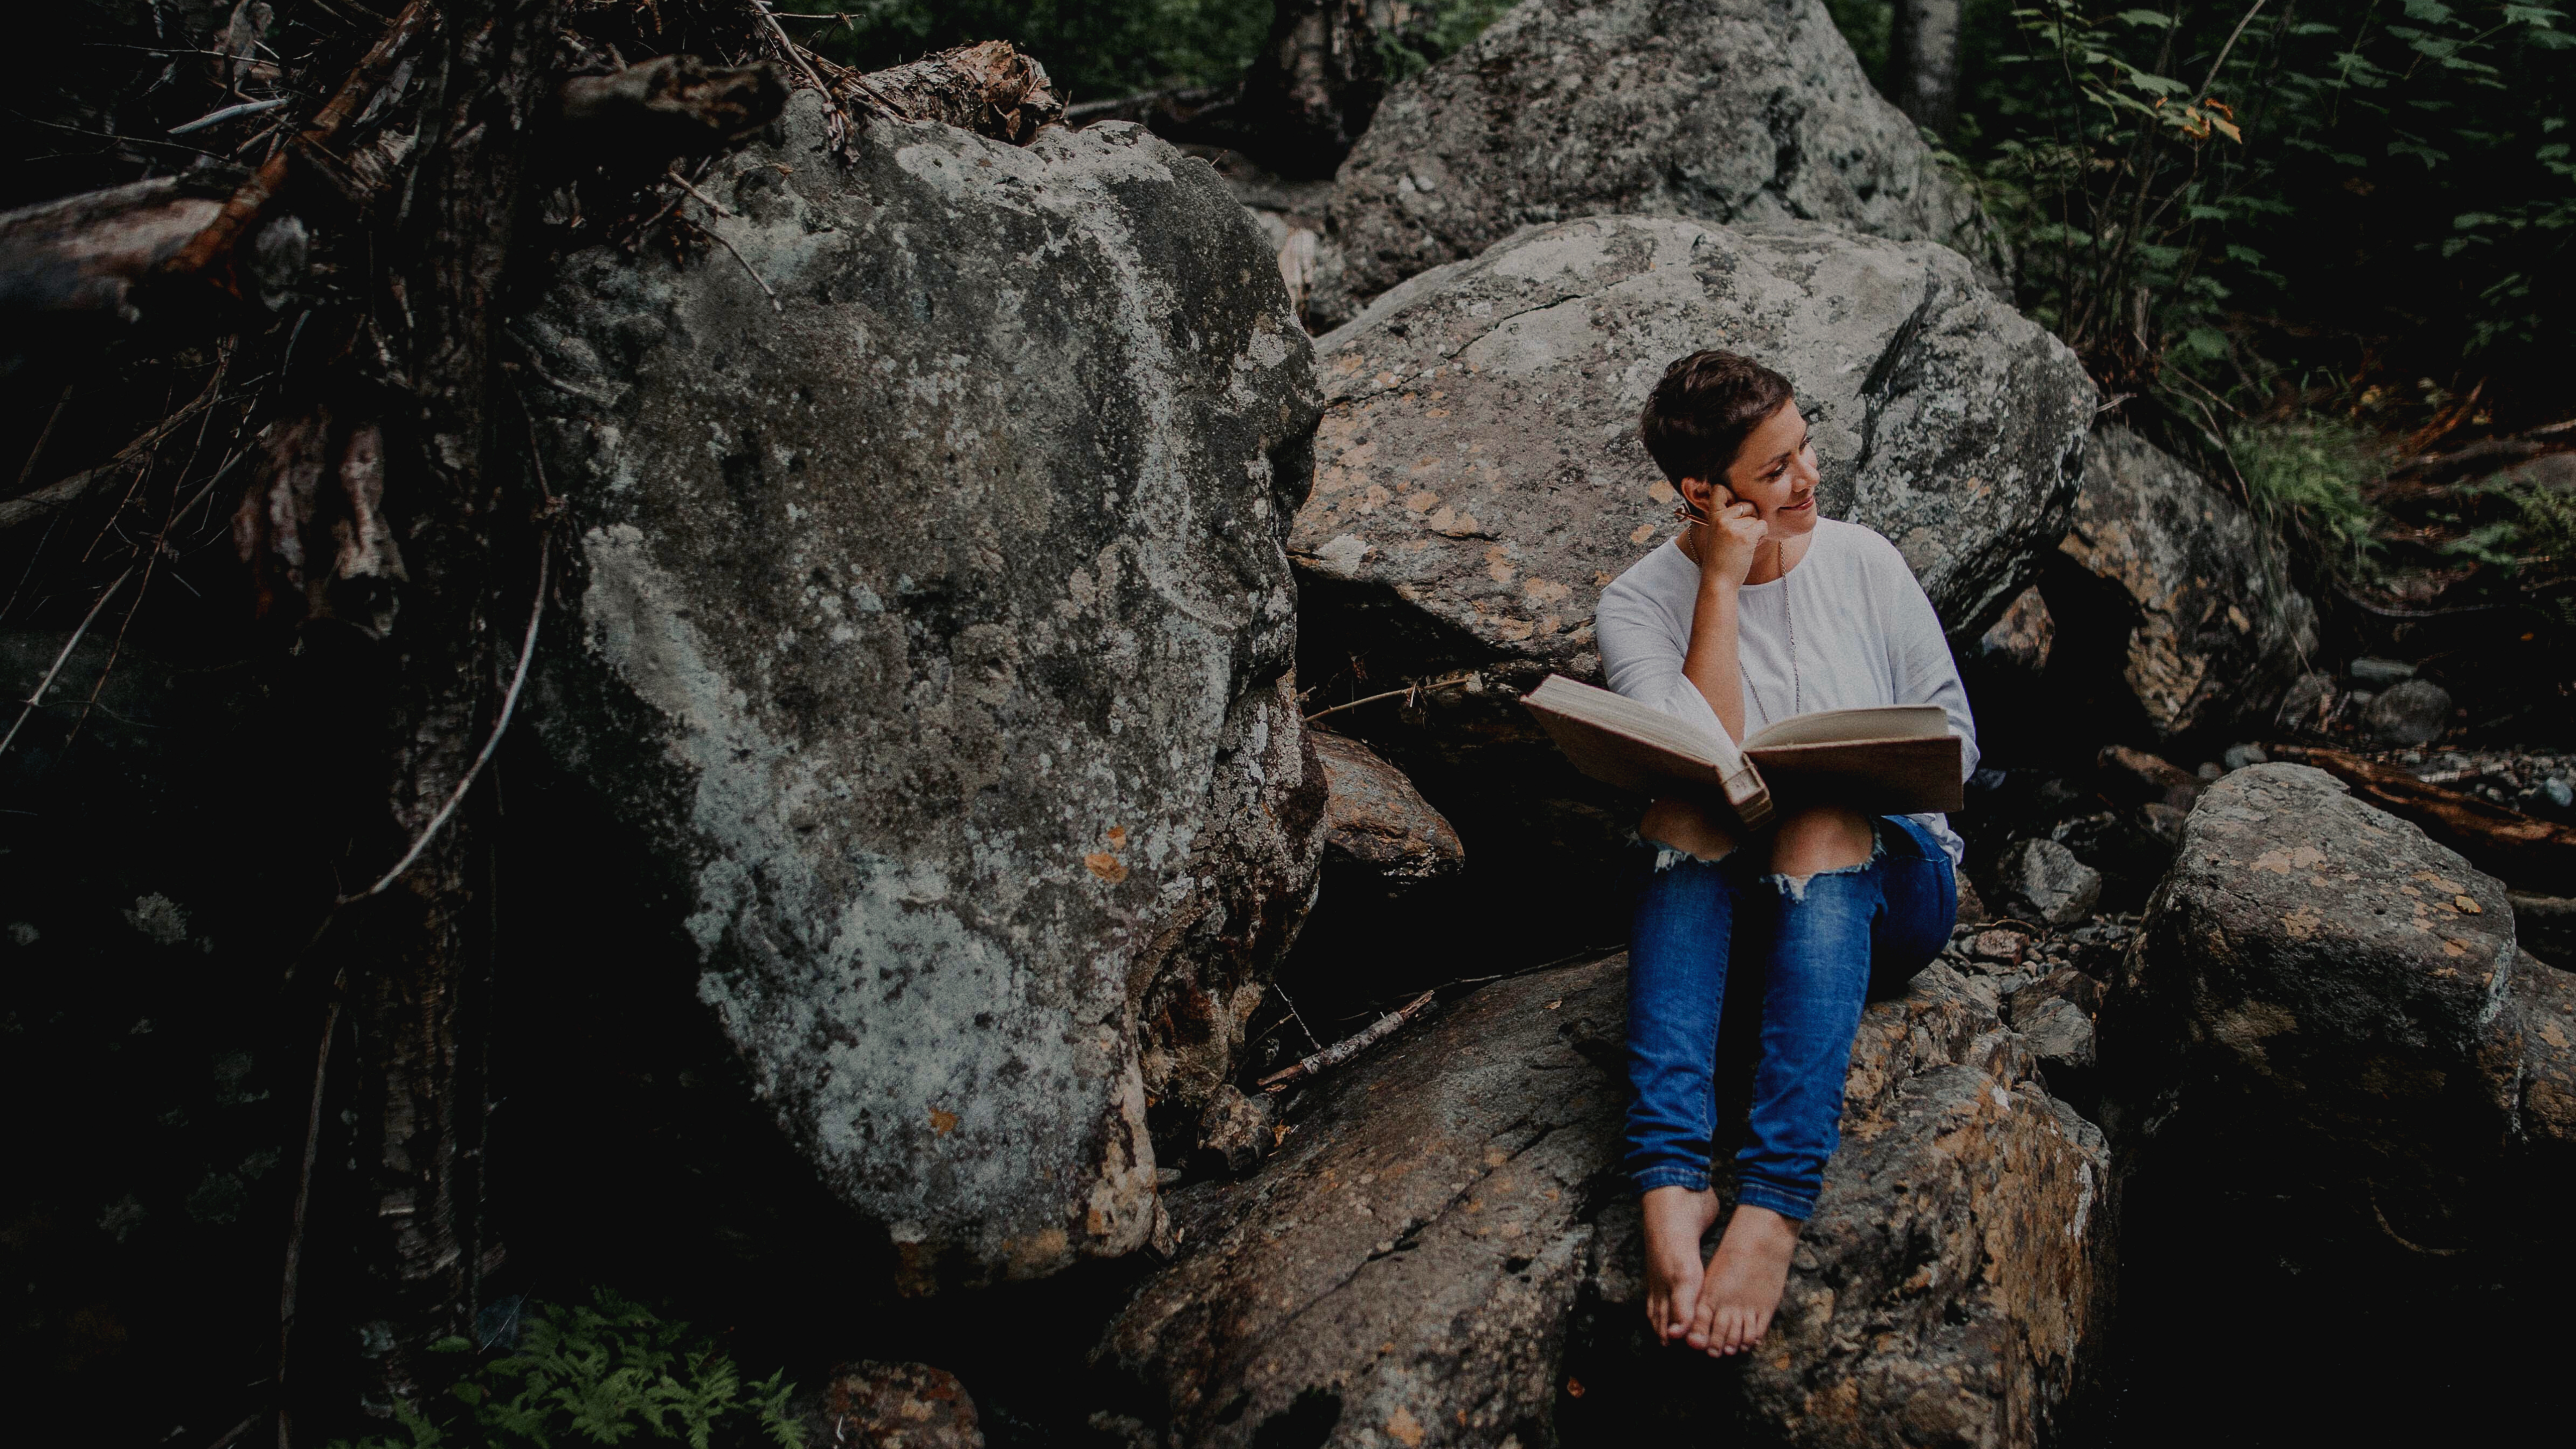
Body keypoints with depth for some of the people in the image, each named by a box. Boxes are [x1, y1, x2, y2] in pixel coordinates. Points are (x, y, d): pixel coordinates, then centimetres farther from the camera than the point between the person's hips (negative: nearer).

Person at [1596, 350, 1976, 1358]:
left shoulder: (1864, 564, 3)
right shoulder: (1638, 605, -2)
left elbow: (1953, 735, 7)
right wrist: (1723, 584, -17)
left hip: (1881, 885, 1)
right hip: (1729, 906, 0)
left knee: (1822, 821, -34)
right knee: (1684, 809, -33)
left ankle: (1773, 1208, -47)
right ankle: (1670, 1182, -46)